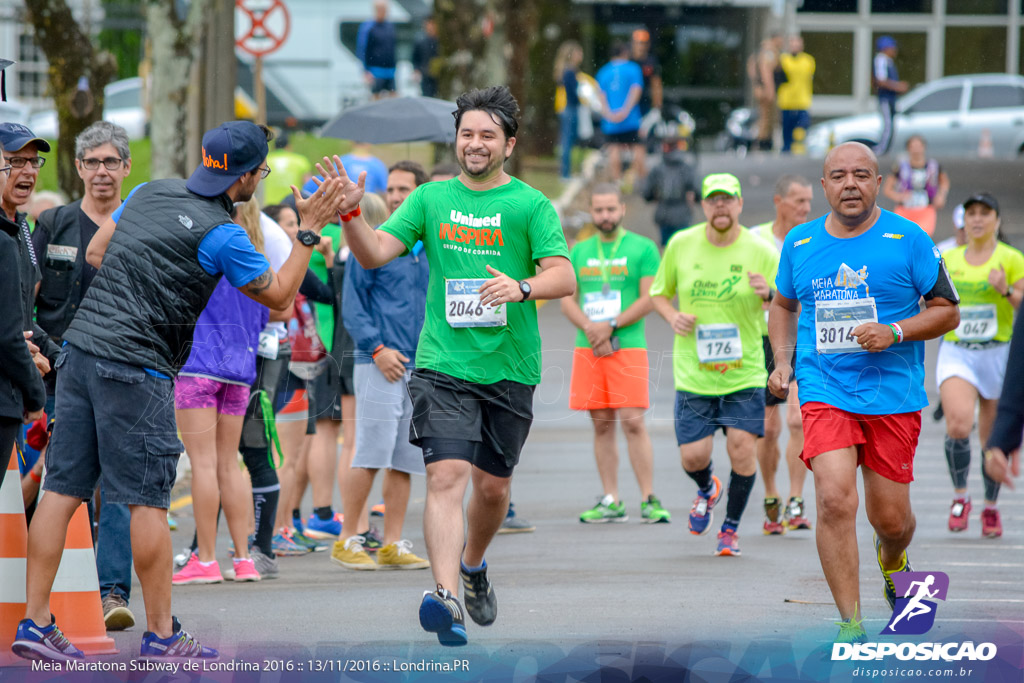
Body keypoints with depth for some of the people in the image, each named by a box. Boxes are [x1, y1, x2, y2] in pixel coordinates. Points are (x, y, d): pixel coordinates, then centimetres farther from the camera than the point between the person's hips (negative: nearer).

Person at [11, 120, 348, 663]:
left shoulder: (150, 192, 11)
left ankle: (35, 623, 4)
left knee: (62, 490, 5)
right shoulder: (222, 235, -10)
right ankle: (161, 634, 4)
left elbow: (94, 253, 20)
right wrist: (310, 231, 3)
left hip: (79, 350, 7)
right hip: (134, 369, -7)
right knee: (148, 499, 0)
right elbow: (278, 296, 0)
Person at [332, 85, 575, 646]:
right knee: (447, 474, -17)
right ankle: (446, 595, -27)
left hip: (510, 369, 0)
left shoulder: (530, 205, 0)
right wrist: (351, 216, -16)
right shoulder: (431, 198, 8)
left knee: (492, 484, 12)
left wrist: (522, 287, -29)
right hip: (442, 365, 0)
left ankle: (473, 563, 41)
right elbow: (375, 253, 3)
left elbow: (564, 276, -9)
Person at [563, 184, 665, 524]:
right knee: (602, 425, 4)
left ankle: (649, 498, -8)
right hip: (587, 349, 4)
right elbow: (568, 301, 10)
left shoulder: (643, 248, 2)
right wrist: (590, 329, -9)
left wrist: (611, 326, -12)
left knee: (633, 421, -11)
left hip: (628, 346, -4)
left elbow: (648, 299, -4)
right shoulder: (579, 251, 14)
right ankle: (611, 501, 7)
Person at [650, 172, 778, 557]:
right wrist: (672, 317, -6)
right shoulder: (681, 245, 1)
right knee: (693, 456, -3)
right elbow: (659, 293, 15)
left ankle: (731, 527, 13)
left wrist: (768, 293, -21)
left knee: (742, 447, -10)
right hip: (693, 375, 1)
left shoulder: (759, 251, -3)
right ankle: (707, 489, 35)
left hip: (744, 371, -1)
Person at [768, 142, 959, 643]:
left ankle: (891, 563, 45)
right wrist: (782, 360, 8)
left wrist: (894, 332, -16)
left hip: (894, 396, -1)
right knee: (834, 501, -19)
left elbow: (946, 312, 0)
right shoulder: (799, 244, 6)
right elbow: (783, 304, 23)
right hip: (824, 391, 1)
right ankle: (851, 625, -13)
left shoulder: (909, 240, -3)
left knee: (890, 518, 6)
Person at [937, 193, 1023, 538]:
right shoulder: (948, 260, 9)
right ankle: (960, 496, -1)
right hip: (956, 354, 1)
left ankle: (991, 507, 23)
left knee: (993, 438, 5)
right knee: (958, 426, -21)